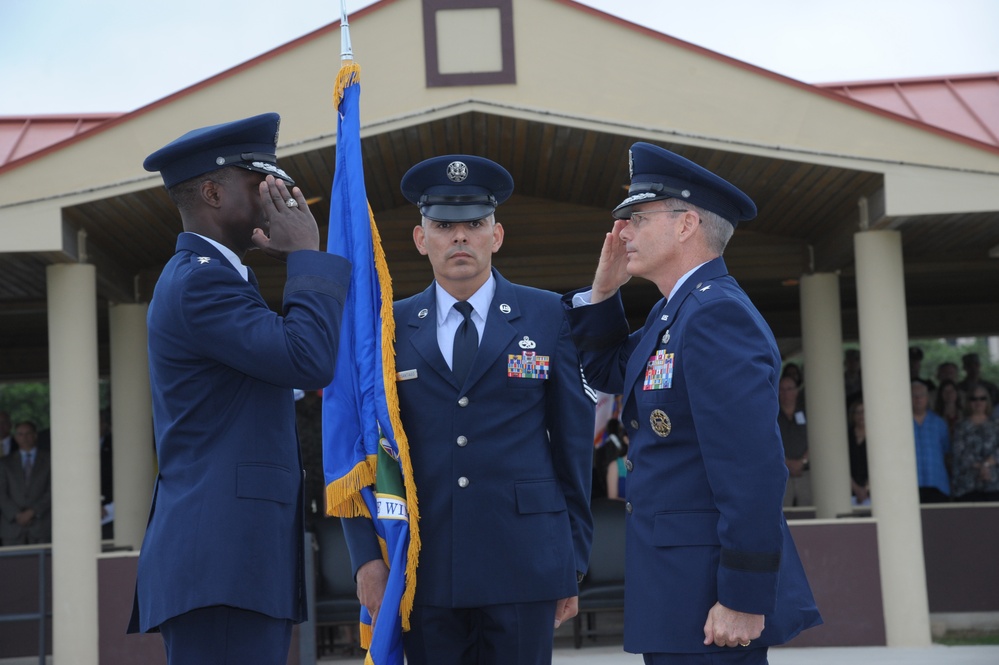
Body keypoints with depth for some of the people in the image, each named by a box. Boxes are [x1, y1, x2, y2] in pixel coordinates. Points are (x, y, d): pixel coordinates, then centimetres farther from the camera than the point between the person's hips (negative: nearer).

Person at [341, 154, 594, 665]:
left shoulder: (550, 317, 5)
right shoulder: (390, 328, 7)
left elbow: (574, 445, 6)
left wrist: (574, 561, 5)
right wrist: (366, 556, -2)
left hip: (523, 565, -1)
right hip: (424, 571, 1)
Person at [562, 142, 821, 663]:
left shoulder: (716, 312, -19)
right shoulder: (677, 312, 12)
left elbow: (753, 469, -25)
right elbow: (607, 371, 26)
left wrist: (743, 601, -25)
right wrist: (602, 291, 10)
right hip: (679, 584, 10)